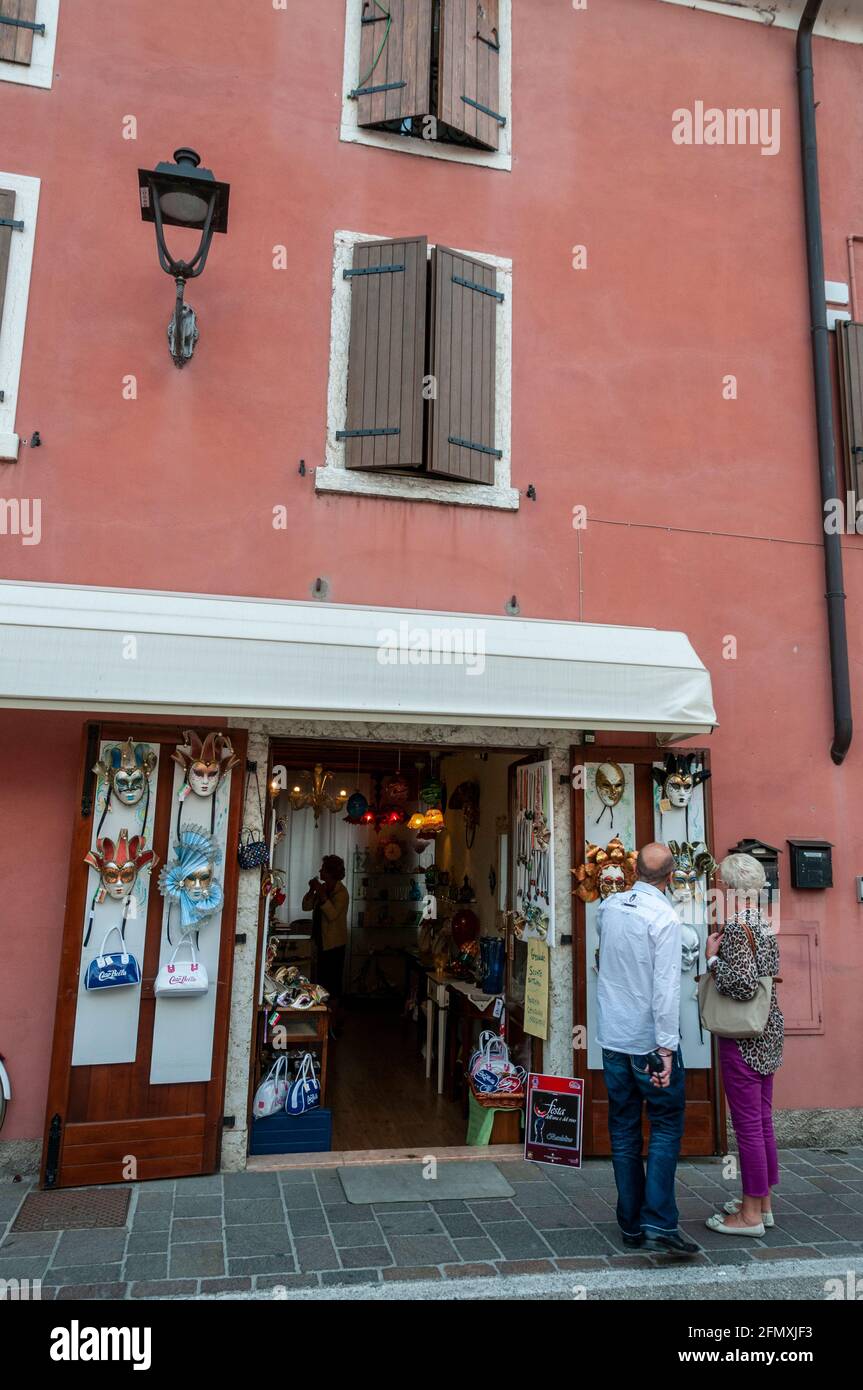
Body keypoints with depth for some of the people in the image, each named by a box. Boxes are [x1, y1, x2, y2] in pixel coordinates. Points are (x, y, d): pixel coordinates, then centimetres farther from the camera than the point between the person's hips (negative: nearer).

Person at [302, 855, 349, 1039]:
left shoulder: (341, 892, -15)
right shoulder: (323, 888, 8)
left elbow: (333, 915, -27)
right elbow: (306, 907, 8)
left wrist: (322, 894, -28)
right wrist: (312, 891, -7)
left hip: (334, 944, -8)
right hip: (323, 942, 8)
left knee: (331, 982, -6)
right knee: (323, 980, 13)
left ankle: (334, 1024, 2)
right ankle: (334, 1018, 25)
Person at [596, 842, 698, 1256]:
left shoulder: (608, 907, 2)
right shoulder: (664, 917, -16)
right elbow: (666, 986, -20)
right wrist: (666, 1047, -18)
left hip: (612, 1037, 6)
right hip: (650, 1040, -5)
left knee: (623, 1130, 12)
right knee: (666, 1127, 7)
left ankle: (631, 1224, 20)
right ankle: (659, 1223, 0)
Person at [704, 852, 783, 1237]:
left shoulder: (734, 926, -20)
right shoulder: (764, 924, 8)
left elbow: (743, 985, -26)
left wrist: (712, 958, -15)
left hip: (742, 1038, -9)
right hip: (768, 1032, 9)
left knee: (747, 1123, 1)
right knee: (762, 1119, 17)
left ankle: (751, 1213, 12)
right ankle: (763, 1202, 29)